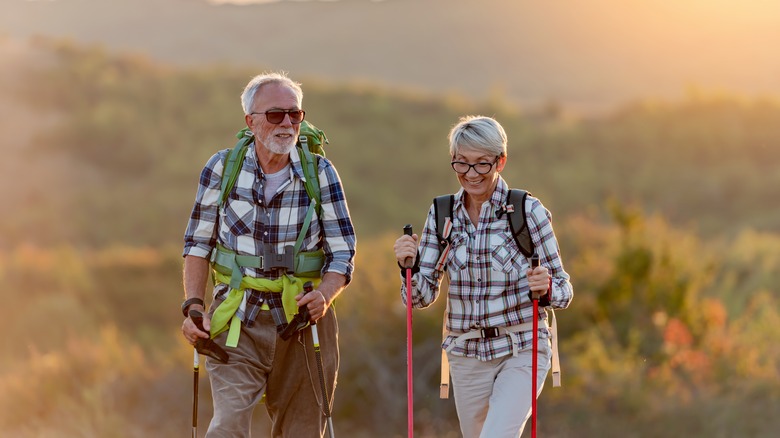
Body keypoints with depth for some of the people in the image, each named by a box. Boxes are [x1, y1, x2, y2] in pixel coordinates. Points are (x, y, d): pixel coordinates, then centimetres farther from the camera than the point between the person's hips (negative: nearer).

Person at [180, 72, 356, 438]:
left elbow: (342, 254, 0)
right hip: (236, 323, -1)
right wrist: (193, 307, -4)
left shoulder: (320, 174, -2)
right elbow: (198, 243, 7)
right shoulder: (222, 168, -2)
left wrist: (324, 296, -20)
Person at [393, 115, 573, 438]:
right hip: (466, 354, 5)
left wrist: (546, 289, -28)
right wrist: (409, 265, -18)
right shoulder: (442, 215, 2)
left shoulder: (528, 211, -8)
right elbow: (422, 296, 2)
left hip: (521, 352, -5)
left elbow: (563, 291, -5)